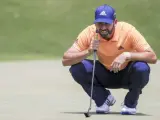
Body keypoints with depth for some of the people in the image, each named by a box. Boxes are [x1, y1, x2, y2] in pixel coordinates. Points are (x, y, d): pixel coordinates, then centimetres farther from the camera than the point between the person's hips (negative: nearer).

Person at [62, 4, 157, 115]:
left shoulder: (128, 30, -26)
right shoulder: (89, 33, -21)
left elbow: (153, 57, -31)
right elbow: (65, 60, -25)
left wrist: (127, 55, -45)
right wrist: (88, 51, -41)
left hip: (127, 75, -2)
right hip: (105, 75, 2)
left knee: (142, 68, -35)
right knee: (77, 68, -24)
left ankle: (130, 103, -4)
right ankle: (103, 99, 1)